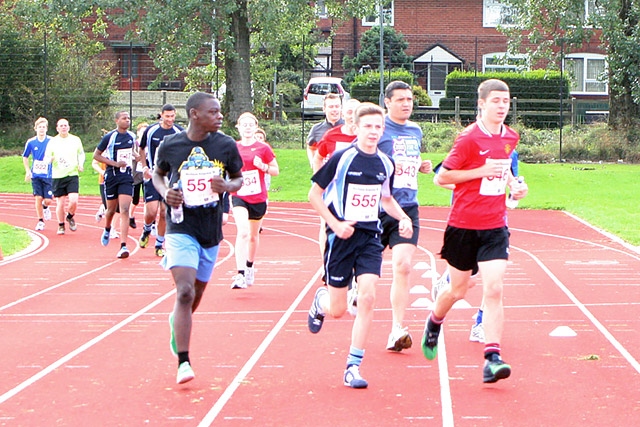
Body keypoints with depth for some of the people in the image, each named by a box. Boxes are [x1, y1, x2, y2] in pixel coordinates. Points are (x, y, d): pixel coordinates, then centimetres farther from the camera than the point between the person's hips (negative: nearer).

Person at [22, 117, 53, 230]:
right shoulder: (31, 142, 0)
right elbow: (25, 157, 13)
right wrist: (28, 171, 6)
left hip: (48, 175, -1)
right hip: (36, 175, 1)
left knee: (48, 200, -6)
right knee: (38, 198, -6)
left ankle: (45, 207, 31)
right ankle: (40, 222, 10)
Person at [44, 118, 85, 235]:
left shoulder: (75, 140, 6)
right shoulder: (52, 142, 2)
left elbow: (81, 153, 20)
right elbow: (46, 158, 5)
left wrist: (81, 164, 2)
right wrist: (50, 159, -18)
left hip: (73, 175, 0)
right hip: (57, 177, 0)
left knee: (74, 201, -14)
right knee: (60, 203, 0)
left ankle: (70, 217, 17)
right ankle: (61, 225, 20)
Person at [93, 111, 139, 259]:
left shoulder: (132, 136, 6)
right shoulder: (109, 137, -8)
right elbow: (96, 155, -4)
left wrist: (135, 156, 6)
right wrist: (115, 163, -14)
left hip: (127, 177, 2)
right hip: (112, 176, -2)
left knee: (124, 210, -11)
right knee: (111, 209, 13)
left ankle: (123, 246, -16)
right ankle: (107, 229, 48)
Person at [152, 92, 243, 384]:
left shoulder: (226, 146, -3)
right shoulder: (170, 146, -6)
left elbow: (238, 178, 10)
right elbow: (158, 174, 12)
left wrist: (227, 186, -13)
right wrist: (165, 192, -8)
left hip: (211, 232, 3)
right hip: (181, 230, -3)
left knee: (195, 297, 16)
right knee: (185, 292, -19)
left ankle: (177, 322, 51)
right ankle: (183, 363, -16)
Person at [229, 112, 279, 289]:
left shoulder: (263, 148, -1)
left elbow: (276, 170, 3)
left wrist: (263, 166, -15)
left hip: (258, 198, 1)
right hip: (239, 197, -1)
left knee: (254, 235, 16)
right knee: (242, 232, -21)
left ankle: (250, 267, 41)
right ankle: (240, 274, -27)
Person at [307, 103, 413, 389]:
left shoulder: (385, 164, 5)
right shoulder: (341, 159, -10)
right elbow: (314, 195, -4)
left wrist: (403, 218, 4)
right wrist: (335, 224, -14)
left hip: (370, 237, 3)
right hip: (342, 236, -3)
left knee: (367, 297, -14)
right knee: (337, 310, 2)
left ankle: (353, 367, -5)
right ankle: (320, 301, 42)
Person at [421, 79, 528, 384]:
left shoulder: (511, 138, 6)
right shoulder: (469, 138, -12)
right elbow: (442, 177, -10)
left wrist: (513, 184, 7)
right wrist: (481, 171, -18)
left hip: (495, 226, 3)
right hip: (464, 225, -3)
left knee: (493, 290, -12)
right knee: (457, 290, 12)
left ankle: (492, 358, -15)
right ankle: (434, 323, 45)